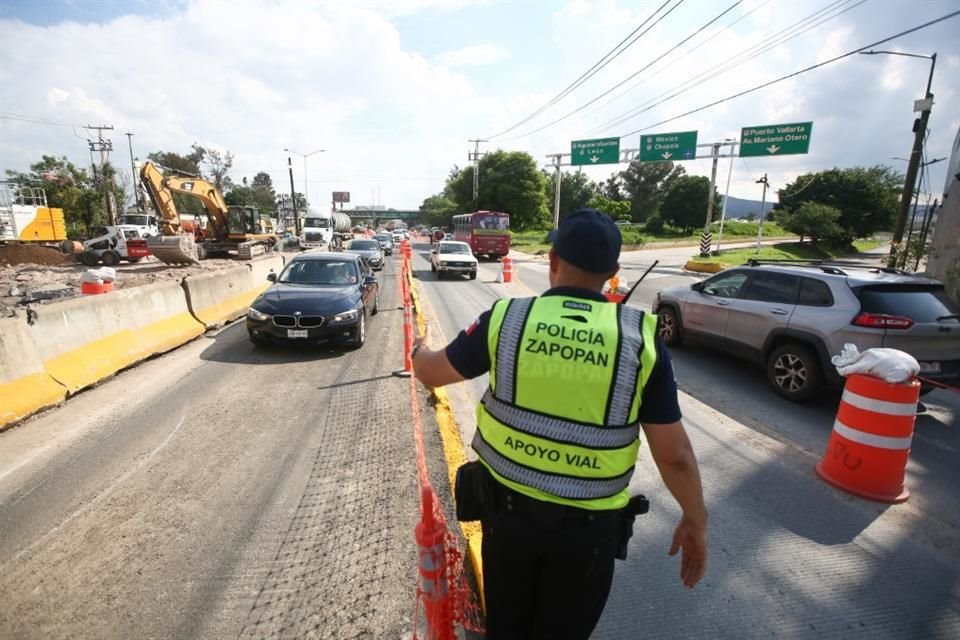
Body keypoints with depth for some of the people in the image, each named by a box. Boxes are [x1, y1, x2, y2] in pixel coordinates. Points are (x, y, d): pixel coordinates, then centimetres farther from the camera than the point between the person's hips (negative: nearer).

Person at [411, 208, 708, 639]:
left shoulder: (506, 319, -12)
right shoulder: (639, 338, -13)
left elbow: (432, 373, 4)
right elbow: (674, 454, -7)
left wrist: (418, 351, 27)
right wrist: (695, 520, 10)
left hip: (507, 507, 1)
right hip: (588, 525, 0)